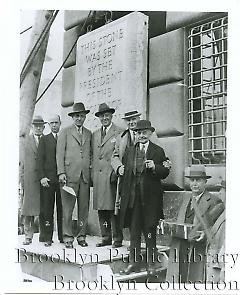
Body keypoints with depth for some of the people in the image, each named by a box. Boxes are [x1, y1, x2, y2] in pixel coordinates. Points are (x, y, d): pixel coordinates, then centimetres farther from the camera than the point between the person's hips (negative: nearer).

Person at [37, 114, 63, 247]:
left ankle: (62, 237, 12)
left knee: (62, 209, 3)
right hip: (48, 178, -1)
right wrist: (42, 177, -7)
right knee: (47, 209, 0)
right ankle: (48, 238, 6)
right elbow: (40, 159, 4)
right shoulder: (44, 139, 11)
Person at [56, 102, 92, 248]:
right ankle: (68, 237, 4)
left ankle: (82, 236, 13)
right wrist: (61, 172, -7)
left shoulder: (89, 134, 18)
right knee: (68, 208, -3)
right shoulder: (65, 132, 7)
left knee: (84, 207, 4)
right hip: (70, 174, -3)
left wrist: (90, 170, 7)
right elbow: (60, 153, 2)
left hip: (85, 176, 3)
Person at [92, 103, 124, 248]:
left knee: (113, 208, -4)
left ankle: (117, 239, 5)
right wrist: (93, 174, 10)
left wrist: (117, 172, -12)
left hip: (112, 176, -5)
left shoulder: (120, 133, 1)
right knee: (101, 209, 7)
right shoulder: (95, 134, 19)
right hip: (98, 177, 6)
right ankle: (106, 237, 16)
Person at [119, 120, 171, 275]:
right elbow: (127, 173, 13)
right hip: (133, 195, 3)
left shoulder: (158, 151, 1)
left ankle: (151, 263, 19)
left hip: (150, 196, -3)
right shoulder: (131, 150, 12)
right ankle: (134, 262, 18)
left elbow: (165, 173, -2)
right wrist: (124, 194, 8)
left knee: (150, 231, 6)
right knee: (134, 230, 8)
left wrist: (155, 167, -21)